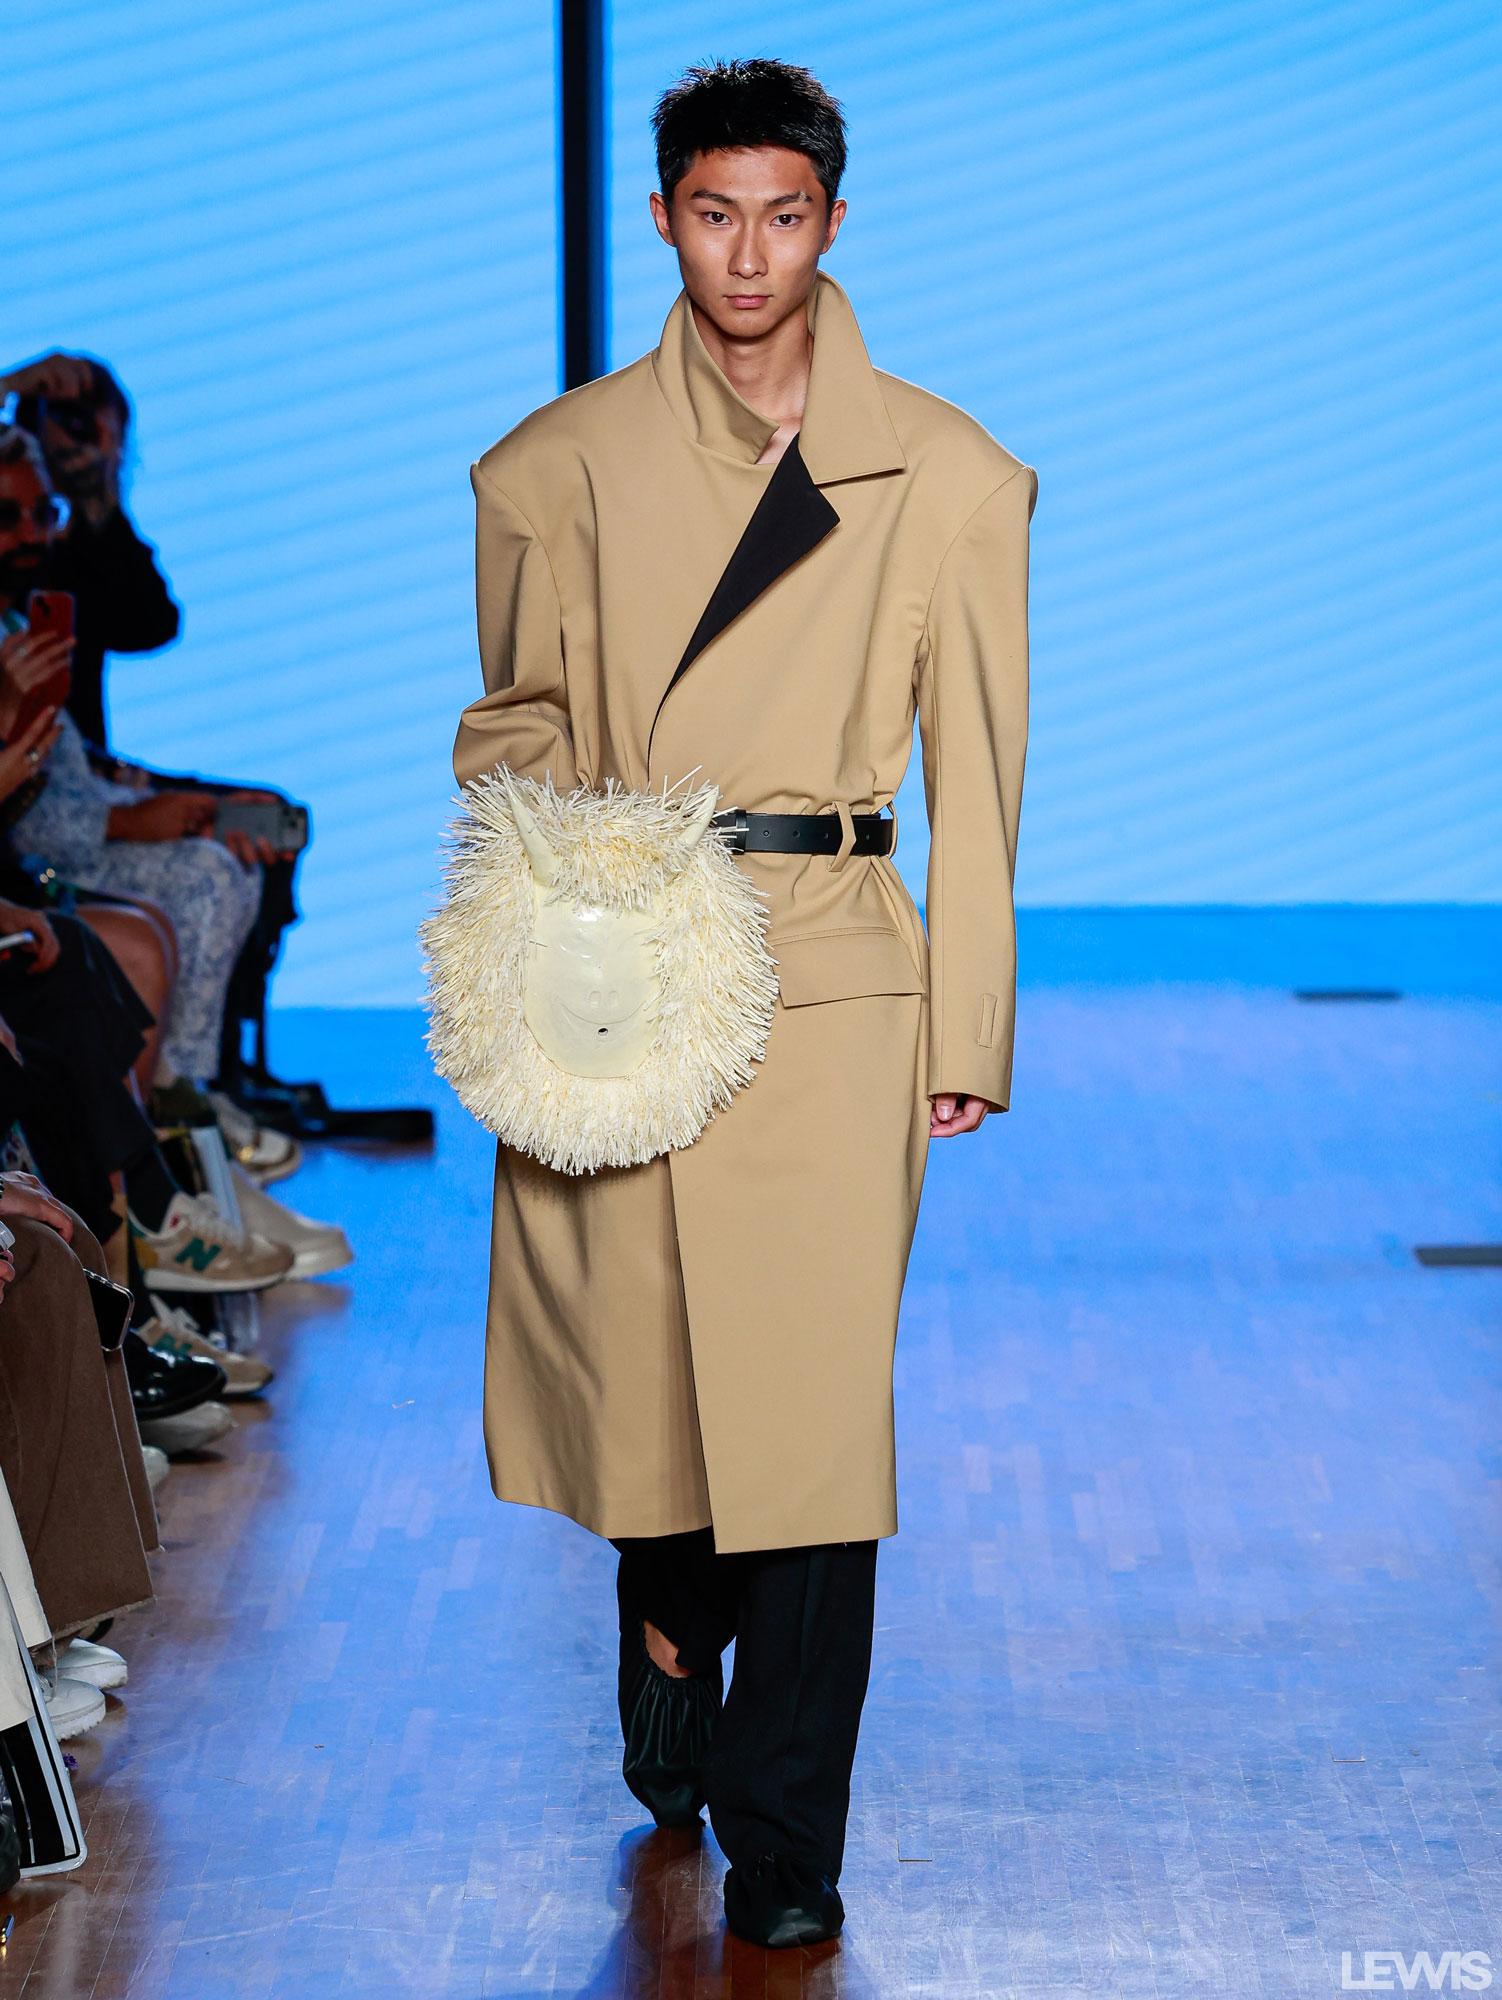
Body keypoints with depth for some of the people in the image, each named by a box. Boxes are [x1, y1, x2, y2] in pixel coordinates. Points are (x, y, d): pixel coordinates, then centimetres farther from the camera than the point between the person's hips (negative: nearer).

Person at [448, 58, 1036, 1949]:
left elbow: (973, 770, 7)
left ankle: (782, 1842, 7)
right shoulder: (561, 463, 8)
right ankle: (667, 1640, 40)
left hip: (831, 982, -1)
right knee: (633, 1351, 7)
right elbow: (514, 732, 12)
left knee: (812, 1392, -5)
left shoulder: (947, 476, 5)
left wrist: (969, 1024, 5)